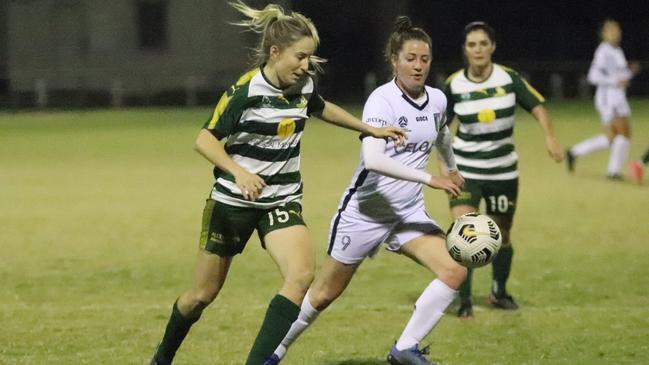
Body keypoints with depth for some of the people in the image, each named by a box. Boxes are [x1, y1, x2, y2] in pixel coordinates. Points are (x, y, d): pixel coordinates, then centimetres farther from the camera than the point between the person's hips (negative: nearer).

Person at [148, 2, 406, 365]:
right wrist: (238, 171, -34)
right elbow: (205, 140, -18)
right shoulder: (245, 91, -19)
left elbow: (323, 109, 21)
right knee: (203, 294, 8)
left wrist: (371, 129, 22)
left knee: (302, 274, -24)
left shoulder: (304, 86, -3)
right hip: (233, 201, -4)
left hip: (282, 201, 4)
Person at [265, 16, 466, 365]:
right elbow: (372, 158, -36)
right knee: (325, 294, 5)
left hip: (409, 212, 6)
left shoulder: (437, 100, 0)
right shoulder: (383, 99, -21)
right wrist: (429, 179, -36)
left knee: (454, 271, -15)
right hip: (366, 211, -6)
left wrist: (453, 169, 41)